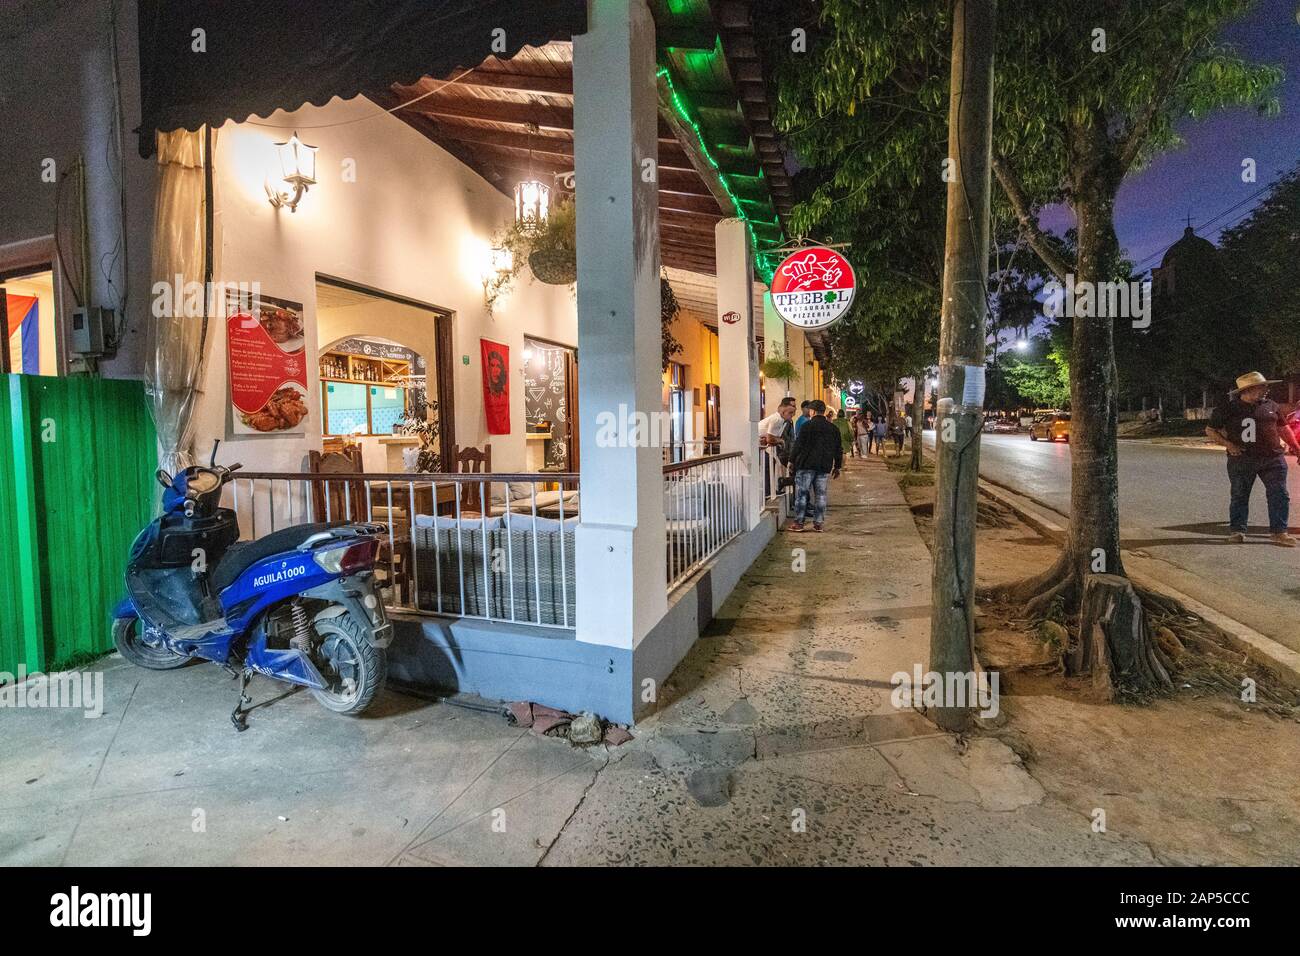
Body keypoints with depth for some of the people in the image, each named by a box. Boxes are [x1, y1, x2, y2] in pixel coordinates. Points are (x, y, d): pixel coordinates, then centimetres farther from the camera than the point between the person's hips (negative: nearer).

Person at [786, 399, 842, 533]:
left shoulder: (807, 426, -7)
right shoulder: (833, 428, 10)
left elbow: (798, 445, -7)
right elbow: (838, 449, 14)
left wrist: (792, 461, 3)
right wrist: (837, 467, 20)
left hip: (806, 465, -4)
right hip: (824, 466, 5)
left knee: (802, 493, 0)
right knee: (821, 494, 8)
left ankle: (799, 522, -1)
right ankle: (818, 523, 9)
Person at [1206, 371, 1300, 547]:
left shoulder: (1271, 405, 9)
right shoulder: (1228, 409, -2)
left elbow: (1283, 428, 20)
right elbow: (1210, 430, 3)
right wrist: (1228, 444, -10)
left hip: (1273, 459, 3)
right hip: (1242, 460, -3)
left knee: (1279, 495, 0)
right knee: (1239, 496, 4)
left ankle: (1278, 532, 6)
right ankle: (1237, 530, 14)